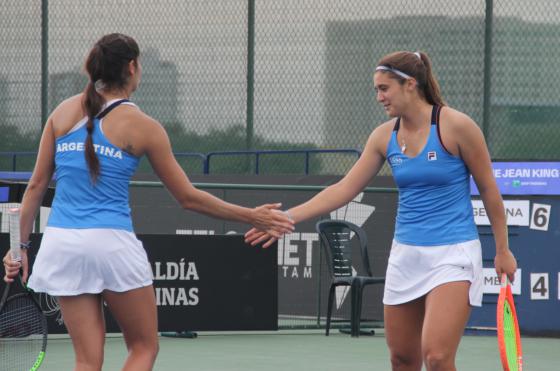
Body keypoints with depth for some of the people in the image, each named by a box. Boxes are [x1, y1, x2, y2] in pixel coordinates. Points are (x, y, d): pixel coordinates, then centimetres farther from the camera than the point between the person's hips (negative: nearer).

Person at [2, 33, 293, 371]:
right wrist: (252, 217, 10)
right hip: (112, 242, -4)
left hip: (61, 242, 4)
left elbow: (37, 185, 8)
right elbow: (188, 197, 2)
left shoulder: (64, 112, 8)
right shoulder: (143, 127, -2)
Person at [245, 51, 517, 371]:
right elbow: (344, 189, 5)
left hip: (452, 254, -6)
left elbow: (489, 189, -3)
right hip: (406, 254, 6)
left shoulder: (455, 126, -11)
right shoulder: (385, 135, 4)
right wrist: (287, 218, -3)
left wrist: (503, 250, 0)